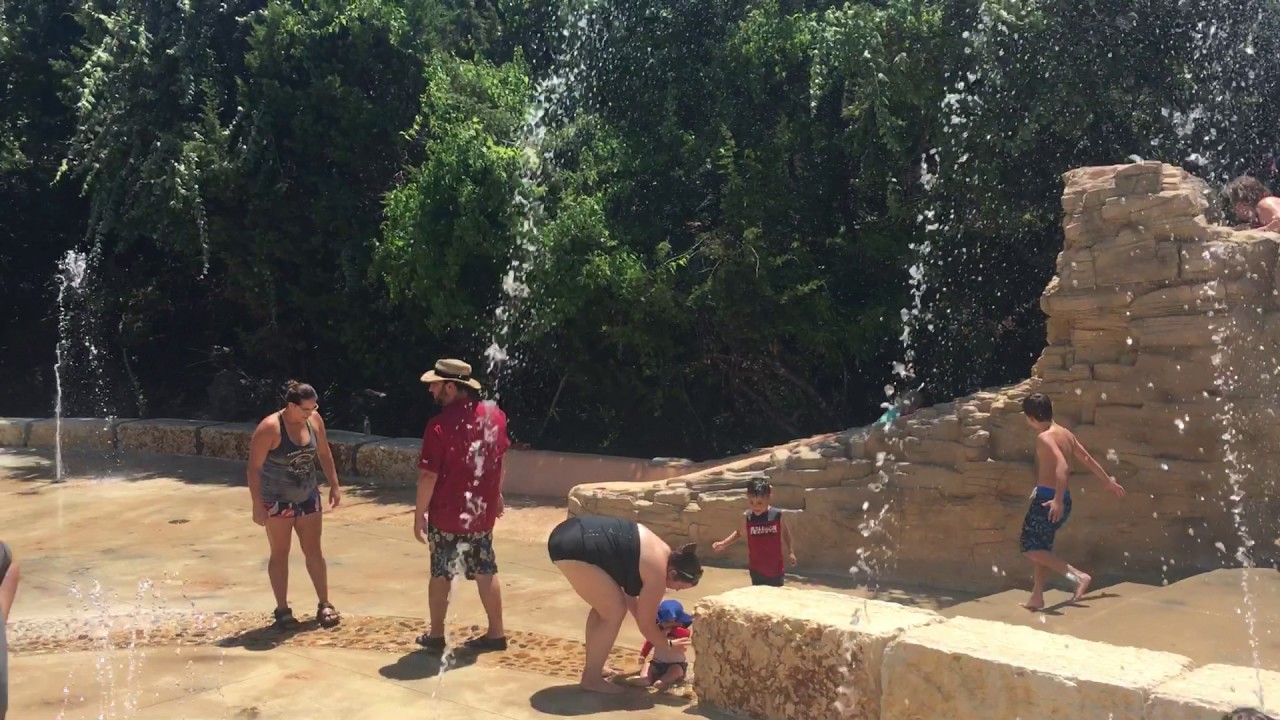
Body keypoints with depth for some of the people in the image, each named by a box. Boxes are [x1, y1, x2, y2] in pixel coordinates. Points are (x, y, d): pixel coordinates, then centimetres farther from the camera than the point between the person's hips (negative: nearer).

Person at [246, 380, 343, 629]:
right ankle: (282, 610, 12)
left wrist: (334, 485, 8)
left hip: (308, 497, 5)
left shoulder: (314, 420, -5)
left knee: (313, 551, 8)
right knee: (280, 553, 4)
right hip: (276, 500, -5)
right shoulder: (270, 428, -21)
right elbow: (254, 467, -19)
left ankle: (324, 605, 16)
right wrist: (257, 505, -21)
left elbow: (324, 453, 9)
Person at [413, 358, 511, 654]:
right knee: (486, 573, 15)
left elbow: (429, 476, -18)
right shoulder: (494, 414, -1)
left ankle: (436, 635, 21)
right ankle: (496, 633, 19)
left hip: (447, 515, -5)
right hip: (482, 512, 5)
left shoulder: (440, 425, -21)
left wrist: (419, 513, -8)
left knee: (440, 575, 12)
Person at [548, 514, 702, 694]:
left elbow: (628, 589, 28)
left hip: (569, 534, 10)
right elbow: (646, 624, 2)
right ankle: (592, 679, 8)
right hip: (574, 547, -10)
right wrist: (669, 644, 21)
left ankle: (592, 669, 29)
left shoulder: (659, 551, 17)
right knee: (614, 611, -2)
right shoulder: (657, 572, -8)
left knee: (604, 605, 20)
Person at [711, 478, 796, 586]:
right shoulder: (747, 517, -10)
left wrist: (791, 552, 6)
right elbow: (740, 533, 9)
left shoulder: (777, 515, -12)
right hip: (756, 568, 0)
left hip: (775, 567, 0)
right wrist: (723, 544, 1)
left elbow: (785, 533, 7)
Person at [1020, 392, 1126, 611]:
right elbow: (1087, 458, 20)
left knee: (1031, 548, -6)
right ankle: (1037, 597, 22)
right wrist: (1108, 481, 31)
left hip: (1047, 498, -9)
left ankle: (1078, 576, -13)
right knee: (1041, 547, 18)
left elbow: (1062, 467, -28)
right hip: (1062, 498, 9)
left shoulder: (1044, 437, -16)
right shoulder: (1065, 433, 10)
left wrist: (1058, 500, -33)